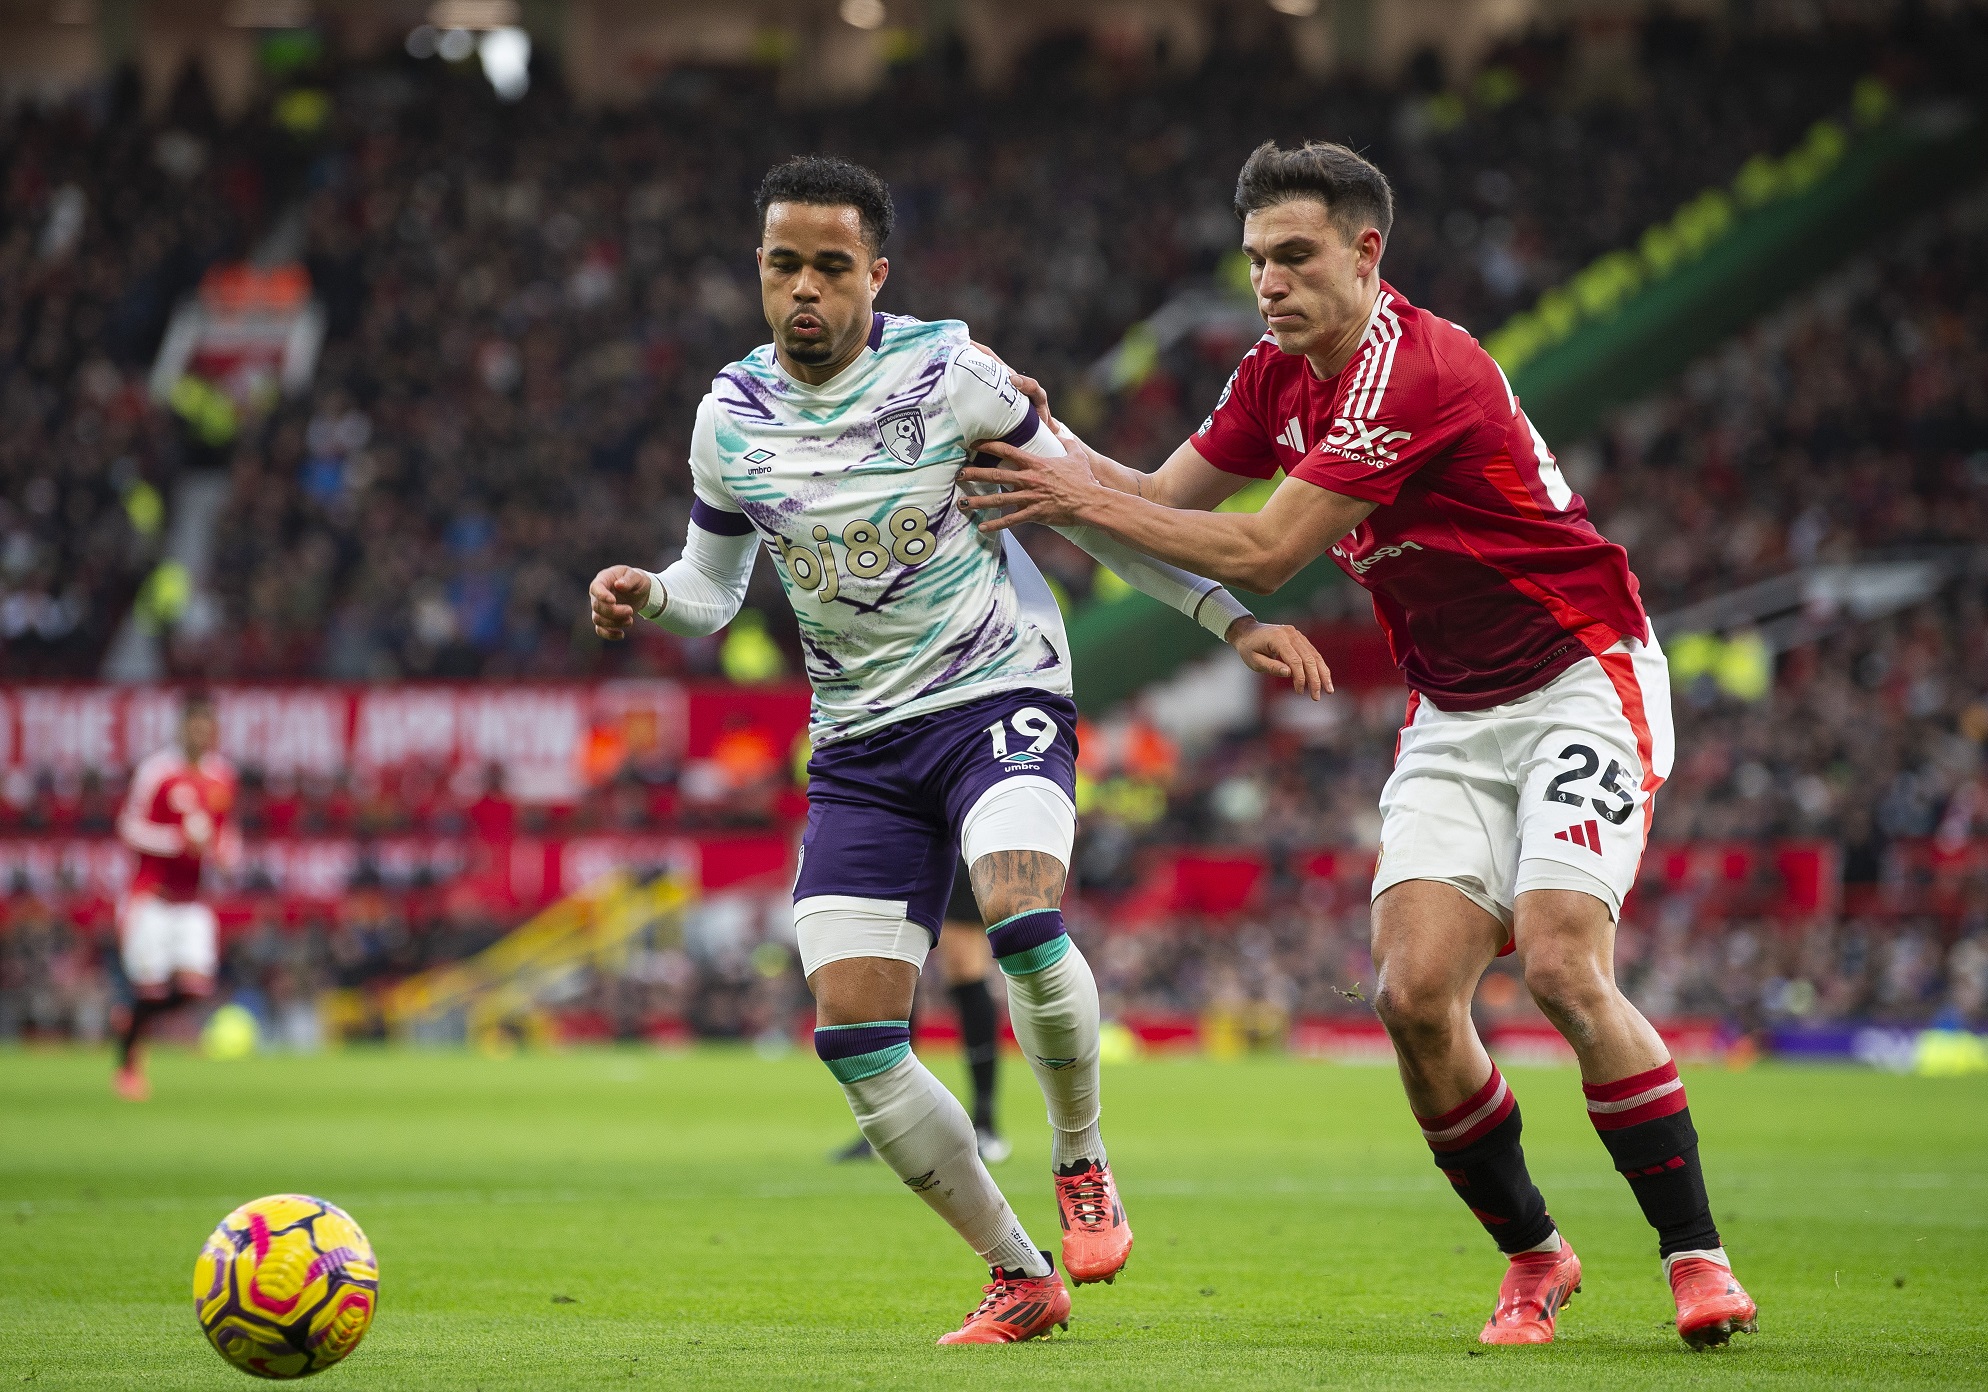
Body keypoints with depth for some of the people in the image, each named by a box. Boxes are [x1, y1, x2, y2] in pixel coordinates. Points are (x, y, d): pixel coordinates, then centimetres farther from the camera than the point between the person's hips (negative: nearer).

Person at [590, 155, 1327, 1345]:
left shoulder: (948, 374, -8)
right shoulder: (732, 416, 2)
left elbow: (1090, 509, 2)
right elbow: (713, 592, 14)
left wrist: (1231, 617, -2)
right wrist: (648, 598, -9)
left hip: (999, 697, -4)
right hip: (862, 744, 4)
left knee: (1022, 917, -33)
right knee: (853, 1036, -8)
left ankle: (1082, 1161, -5)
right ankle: (1020, 1277, 8)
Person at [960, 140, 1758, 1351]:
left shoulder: (1418, 370, -24)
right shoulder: (1282, 378, 3)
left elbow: (1264, 556, -24)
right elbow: (1167, 498, 10)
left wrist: (1088, 502, -20)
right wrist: (1056, 442, -7)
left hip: (1582, 684, -7)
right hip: (1452, 715, 7)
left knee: (1563, 968, -23)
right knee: (1415, 992, -10)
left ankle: (1697, 1256, -10)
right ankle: (1533, 1259, 7)